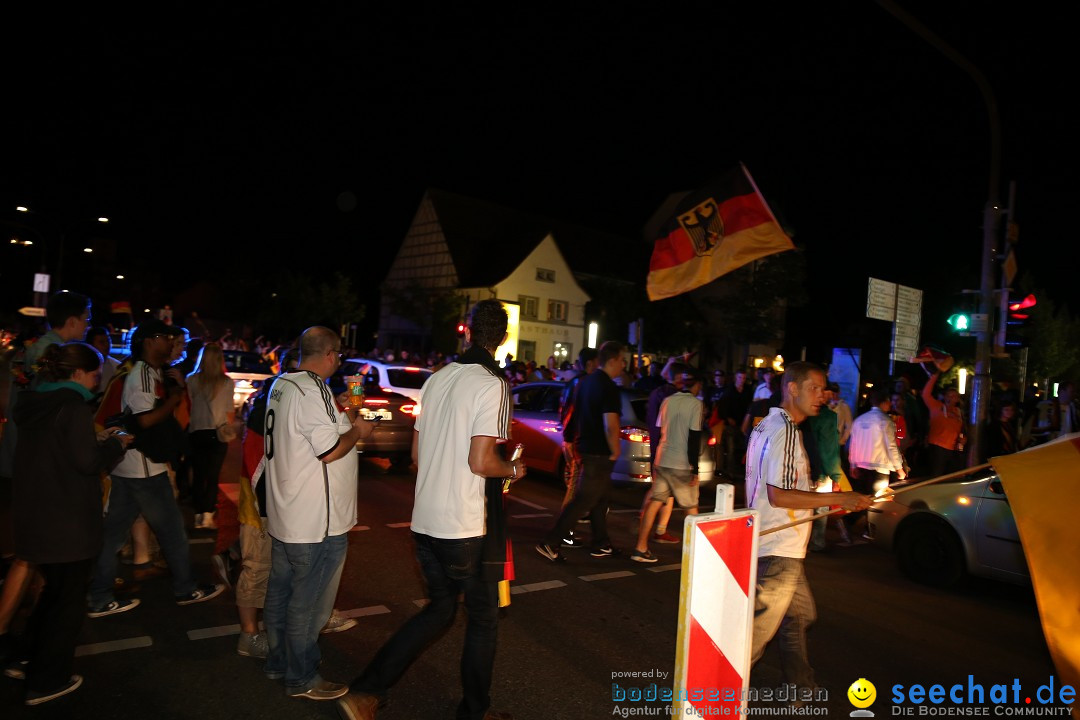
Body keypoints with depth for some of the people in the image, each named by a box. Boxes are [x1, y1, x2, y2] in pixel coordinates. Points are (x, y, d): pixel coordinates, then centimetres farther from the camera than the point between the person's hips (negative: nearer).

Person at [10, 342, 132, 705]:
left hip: (35, 518, 9)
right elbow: (87, 461, -20)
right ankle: (46, 682, 17)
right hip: (68, 523, -8)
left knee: (54, 589, 27)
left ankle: (27, 659, 39)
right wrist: (116, 444, -4)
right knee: (68, 598, 7)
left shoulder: (34, 405, 8)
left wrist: (96, 440, 12)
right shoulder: (73, 407, -19)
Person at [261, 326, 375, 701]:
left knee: (280, 593, 21)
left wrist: (338, 413, 16)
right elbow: (330, 450, -24)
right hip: (317, 523, -10)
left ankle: (278, 662, 37)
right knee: (308, 604, 5)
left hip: (283, 515, 10)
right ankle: (302, 679, 18)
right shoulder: (314, 392, -23)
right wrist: (357, 430, -8)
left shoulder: (281, 384, 7)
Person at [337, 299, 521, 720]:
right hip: (466, 527, -7)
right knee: (483, 618, 14)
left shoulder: (436, 380, 6)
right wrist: (513, 470, -1)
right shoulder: (491, 385, -14)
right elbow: (481, 462, -20)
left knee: (439, 610, 22)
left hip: (425, 522, 7)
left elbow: (417, 454, 11)